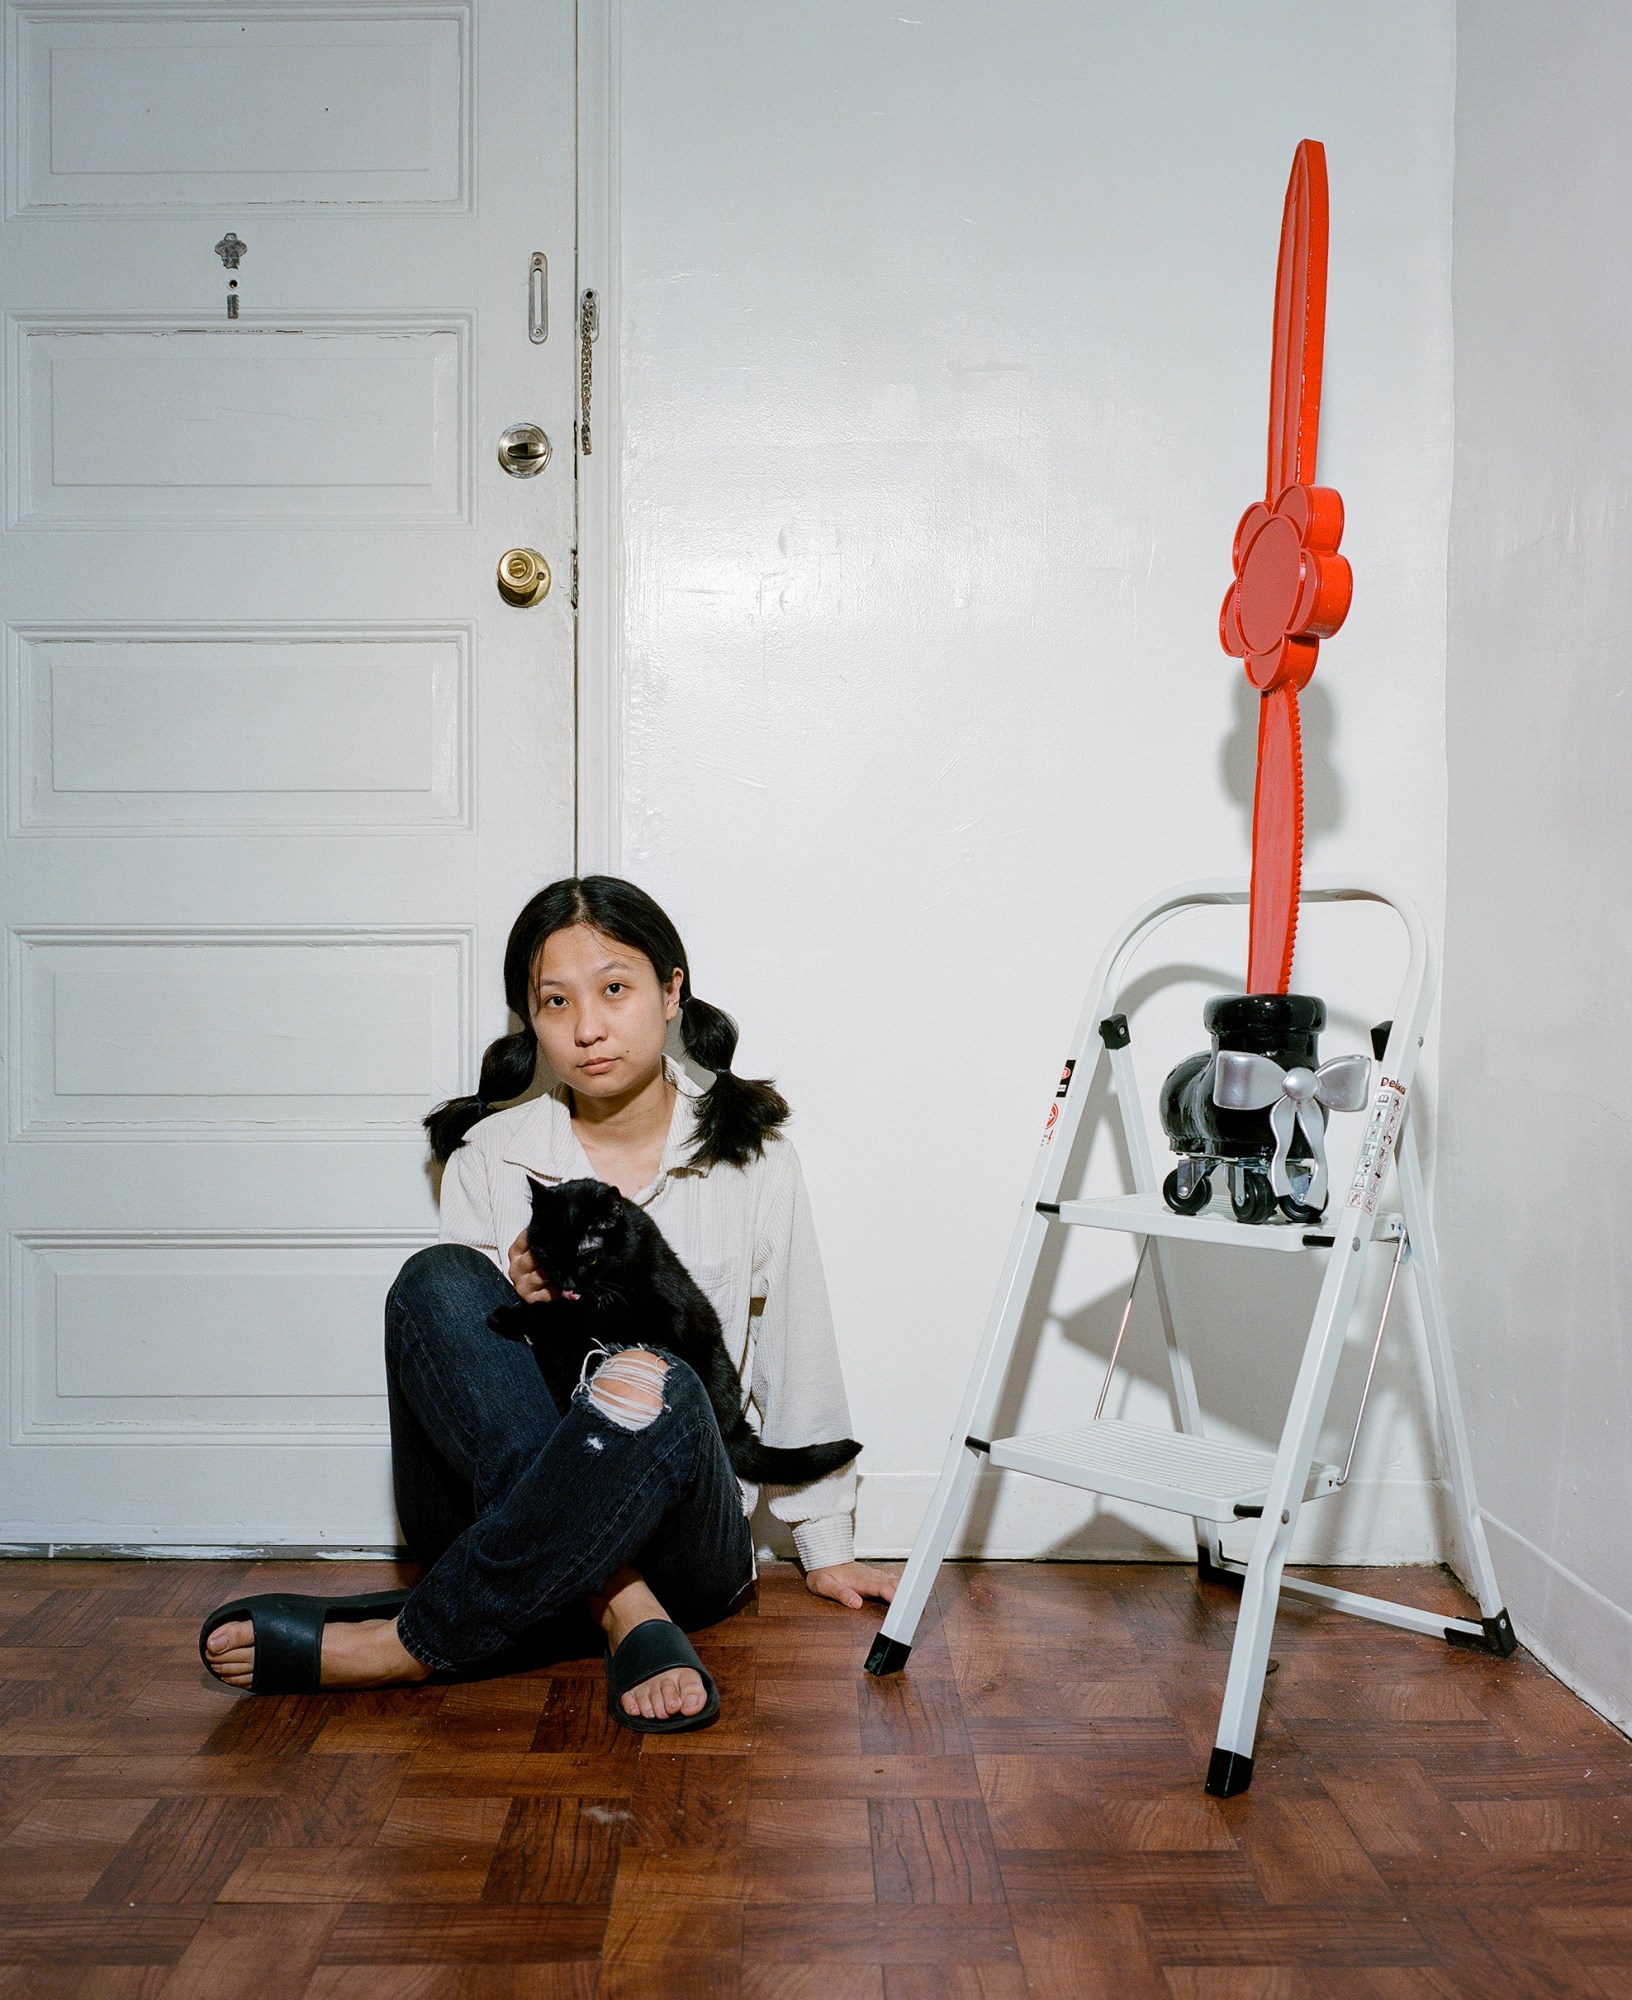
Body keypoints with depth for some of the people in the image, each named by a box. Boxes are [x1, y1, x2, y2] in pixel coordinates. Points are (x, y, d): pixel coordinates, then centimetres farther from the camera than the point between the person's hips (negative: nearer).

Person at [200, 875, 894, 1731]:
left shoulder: (749, 1157, 4)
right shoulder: (488, 1157, 6)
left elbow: (796, 1363, 10)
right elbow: (448, 1320, 8)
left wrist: (826, 1549, 16)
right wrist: (512, 1298, -14)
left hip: (680, 1533, -1)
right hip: (500, 1514, 2)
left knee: (653, 1383, -36)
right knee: (437, 1278, -24)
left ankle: (411, 1644, -24)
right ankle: (625, 1616, -30)